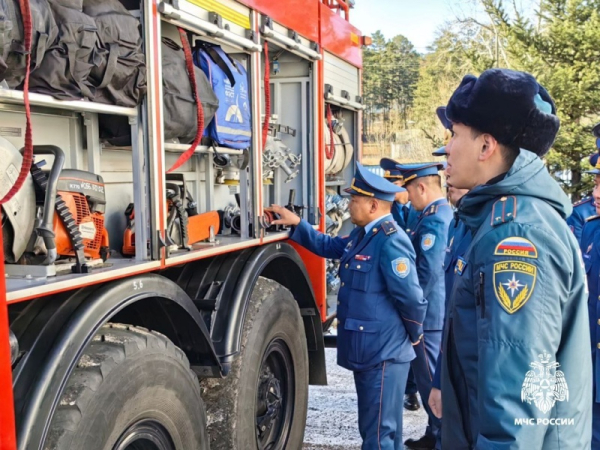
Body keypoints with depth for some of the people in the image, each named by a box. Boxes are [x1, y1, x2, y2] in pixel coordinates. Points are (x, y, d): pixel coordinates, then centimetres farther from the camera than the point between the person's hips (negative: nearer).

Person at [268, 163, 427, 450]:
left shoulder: (391, 241, -22)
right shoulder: (362, 234, 8)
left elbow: (412, 299, -21)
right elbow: (329, 246, 24)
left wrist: (413, 336, -5)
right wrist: (296, 224, 14)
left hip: (384, 354, -10)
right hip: (366, 351, 10)